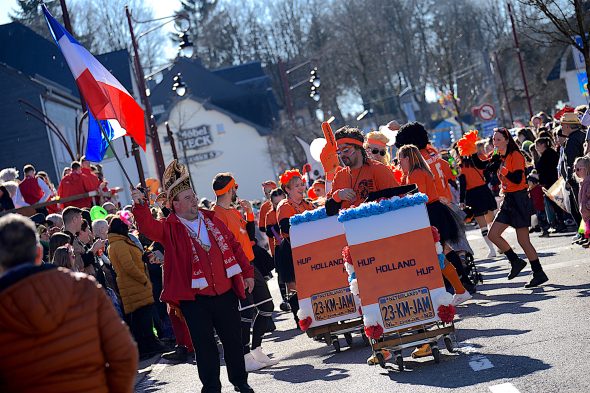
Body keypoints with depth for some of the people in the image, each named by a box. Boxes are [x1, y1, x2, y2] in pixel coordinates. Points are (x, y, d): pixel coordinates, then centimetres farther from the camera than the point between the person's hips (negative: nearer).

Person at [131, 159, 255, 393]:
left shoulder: (211, 220, 9)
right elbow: (148, 227, -24)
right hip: (194, 299, -4)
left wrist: (247, 272, 13)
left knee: (233, 339, 13)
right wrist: (140, 205, -41)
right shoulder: (169, 228, -4)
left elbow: (233, 246, 15)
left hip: (225, 292, 4)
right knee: (205, 345, 3)